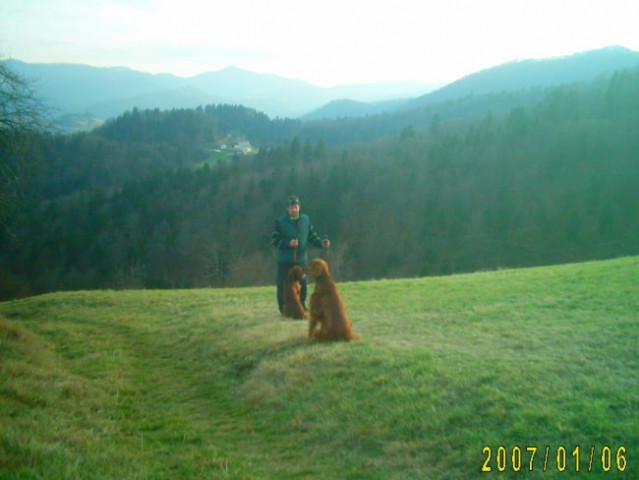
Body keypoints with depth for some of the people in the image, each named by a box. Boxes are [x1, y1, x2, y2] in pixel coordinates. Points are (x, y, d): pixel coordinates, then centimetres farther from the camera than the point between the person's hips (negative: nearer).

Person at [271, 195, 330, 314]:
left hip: (301, 259, 3)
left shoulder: (305, 219, 6)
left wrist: (321, 242, -7)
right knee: (283, 285, 0)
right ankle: (283, 307, 13)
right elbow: (274, 240, -7)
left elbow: (312, 236, 11)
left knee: (302, 284, 7)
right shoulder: (280, 221, -5)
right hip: (285, 260, -3)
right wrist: (288, 243, -22)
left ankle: (302, 305, 24)